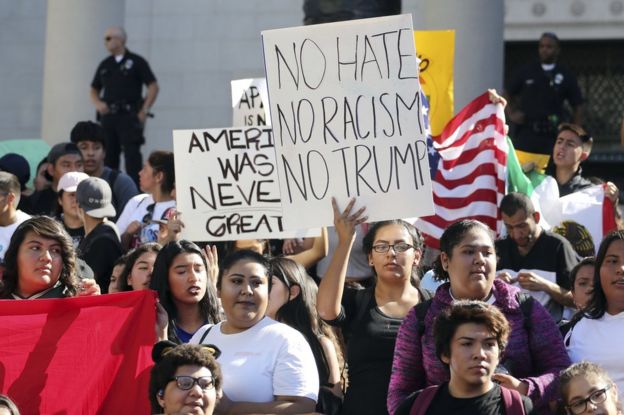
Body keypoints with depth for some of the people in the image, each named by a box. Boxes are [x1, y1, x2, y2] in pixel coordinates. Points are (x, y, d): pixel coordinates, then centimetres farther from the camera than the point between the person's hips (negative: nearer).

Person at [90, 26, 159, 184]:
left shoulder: (136, 62, 2)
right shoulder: (105, 65, 17)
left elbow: (153, 87, -2)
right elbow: (94, 89, 24)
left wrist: (144, 111, -9)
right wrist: (98, 103, 2)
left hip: (129, 116, -5)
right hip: (108, 116, 5)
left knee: (132, 154, -12)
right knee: (108, 156, 5)